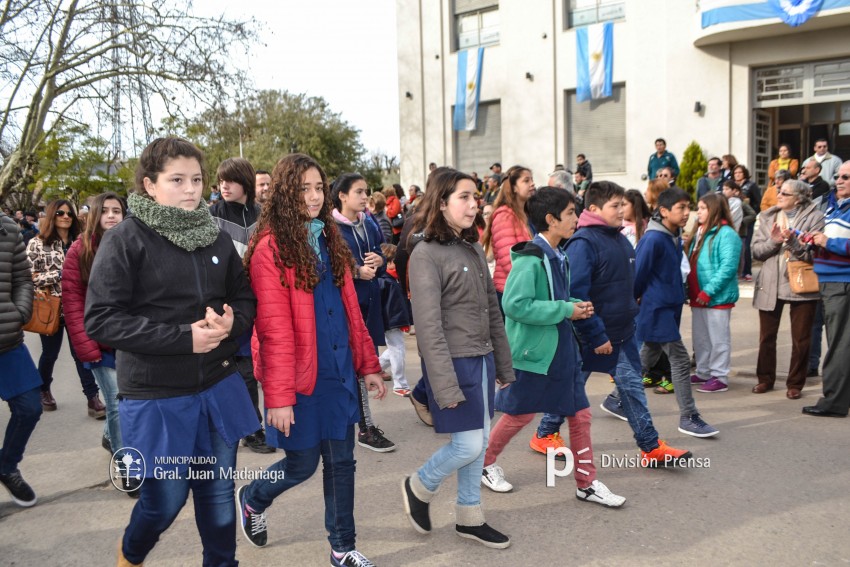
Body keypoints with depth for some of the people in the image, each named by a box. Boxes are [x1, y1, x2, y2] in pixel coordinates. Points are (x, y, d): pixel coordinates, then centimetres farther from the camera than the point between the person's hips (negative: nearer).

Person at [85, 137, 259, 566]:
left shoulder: (217, 238, 4)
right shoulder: (125, 240, -10)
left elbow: (245, 299, 11)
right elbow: (101, 321, -15)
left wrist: (232, 322, -13)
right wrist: (184, 337, -21)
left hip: (219, 387, 4)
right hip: (156, 397, -4)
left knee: (219, 495, 13)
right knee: (166, 499, 10)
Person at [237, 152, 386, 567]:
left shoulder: (329, 240, 9)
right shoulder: (271, 249, -12)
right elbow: (274, 330, -16)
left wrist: (368, 365, 10)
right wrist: (279, 396, -17)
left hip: (340, 372, 6)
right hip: (301, 376, -6)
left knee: (341, 462, 12)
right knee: (302, 464, 8)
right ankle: (252, 500, 39)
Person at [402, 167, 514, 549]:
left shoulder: (472, 248, 10)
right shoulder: (426, 253, -14)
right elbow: (429, 326, -18)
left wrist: (504, 364, 14)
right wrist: (445, 384, -21)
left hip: (482, 359, 8)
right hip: (454, 362, -8)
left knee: (480, 441, 13)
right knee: (468, 445, -5)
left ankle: (469, 517, 29)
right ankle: (418, 487, 22)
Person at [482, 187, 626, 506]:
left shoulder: (558, 256, 8)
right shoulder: (530, 259, -19)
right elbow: (515, 305, -28)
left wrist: (576, 305, 0)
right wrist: (565, 310, -23)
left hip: (562, 348, 8)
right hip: (533, 349, -8)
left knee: (580, 413, 8)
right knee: (520, 414, 8)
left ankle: (587, 483, 20)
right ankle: (486, 464, 31)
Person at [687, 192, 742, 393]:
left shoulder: (726, 234, -13)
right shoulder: (698, 233, 15)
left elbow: (728, 267, -20)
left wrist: (708, 291, -21)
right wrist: (689, 290, 9)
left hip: (717, 298, -9)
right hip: (698, 297, 9)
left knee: (718, 339, 0)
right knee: (700, 338, 16)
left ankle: (719, 377, 8)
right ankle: (703, 373, 28)